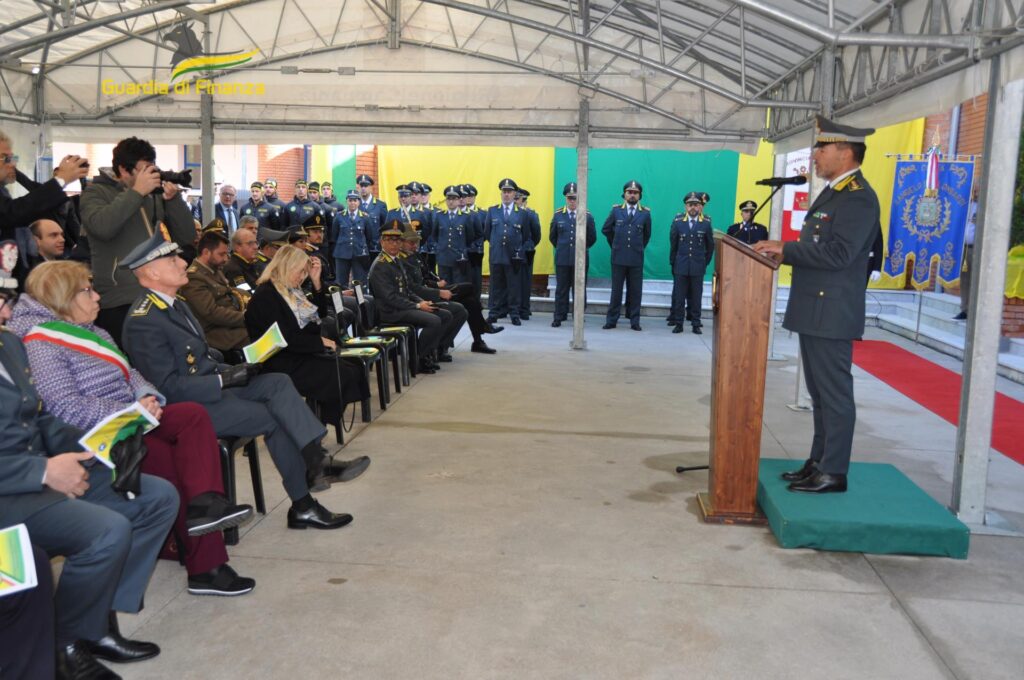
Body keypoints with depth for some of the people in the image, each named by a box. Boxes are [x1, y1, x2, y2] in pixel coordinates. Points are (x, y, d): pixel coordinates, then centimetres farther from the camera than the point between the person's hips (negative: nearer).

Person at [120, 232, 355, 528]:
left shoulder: (175, 304, 13)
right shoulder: (143, 321, -18)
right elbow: (168, 387, -21)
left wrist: (232, 371, 2)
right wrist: (223, 380, -20)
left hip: (211, 387, 9)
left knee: (278, 382, -11)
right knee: (273, 418, -16)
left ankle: (316, 458, -19)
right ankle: (302, 506, -4)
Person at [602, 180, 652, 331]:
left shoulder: (645, 213, 4)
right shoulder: (616, 210, 5)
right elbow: (605, 229, 14)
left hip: (636, 258, 0)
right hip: (618, 257, 0)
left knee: (635, 291, 3)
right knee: (616, 290, 4)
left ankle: (634, 321, 9)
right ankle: (611, 320, 9)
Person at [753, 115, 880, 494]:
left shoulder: (858, 197, -13)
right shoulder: (832, 192, 18)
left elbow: (838, 253, -23)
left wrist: (786, 249, -16)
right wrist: (785, 253, 4)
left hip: (831, 314, -10)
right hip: (814, 311, 10)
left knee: (834, 394, -2)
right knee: (820, 393, 15)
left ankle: (833, 473, 6)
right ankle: (819, 463, 25)